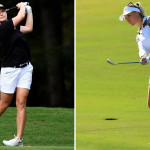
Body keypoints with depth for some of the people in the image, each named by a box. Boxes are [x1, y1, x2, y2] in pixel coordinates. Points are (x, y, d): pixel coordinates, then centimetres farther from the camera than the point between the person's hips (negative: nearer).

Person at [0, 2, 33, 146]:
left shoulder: (12, 26, 12)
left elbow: (29, 28, 21)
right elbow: (21, 17, -11)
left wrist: (29, 10, 21)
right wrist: (22, 6, 9)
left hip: (25, 68, 6)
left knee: (21, 102, -4)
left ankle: (19, 138, -7)